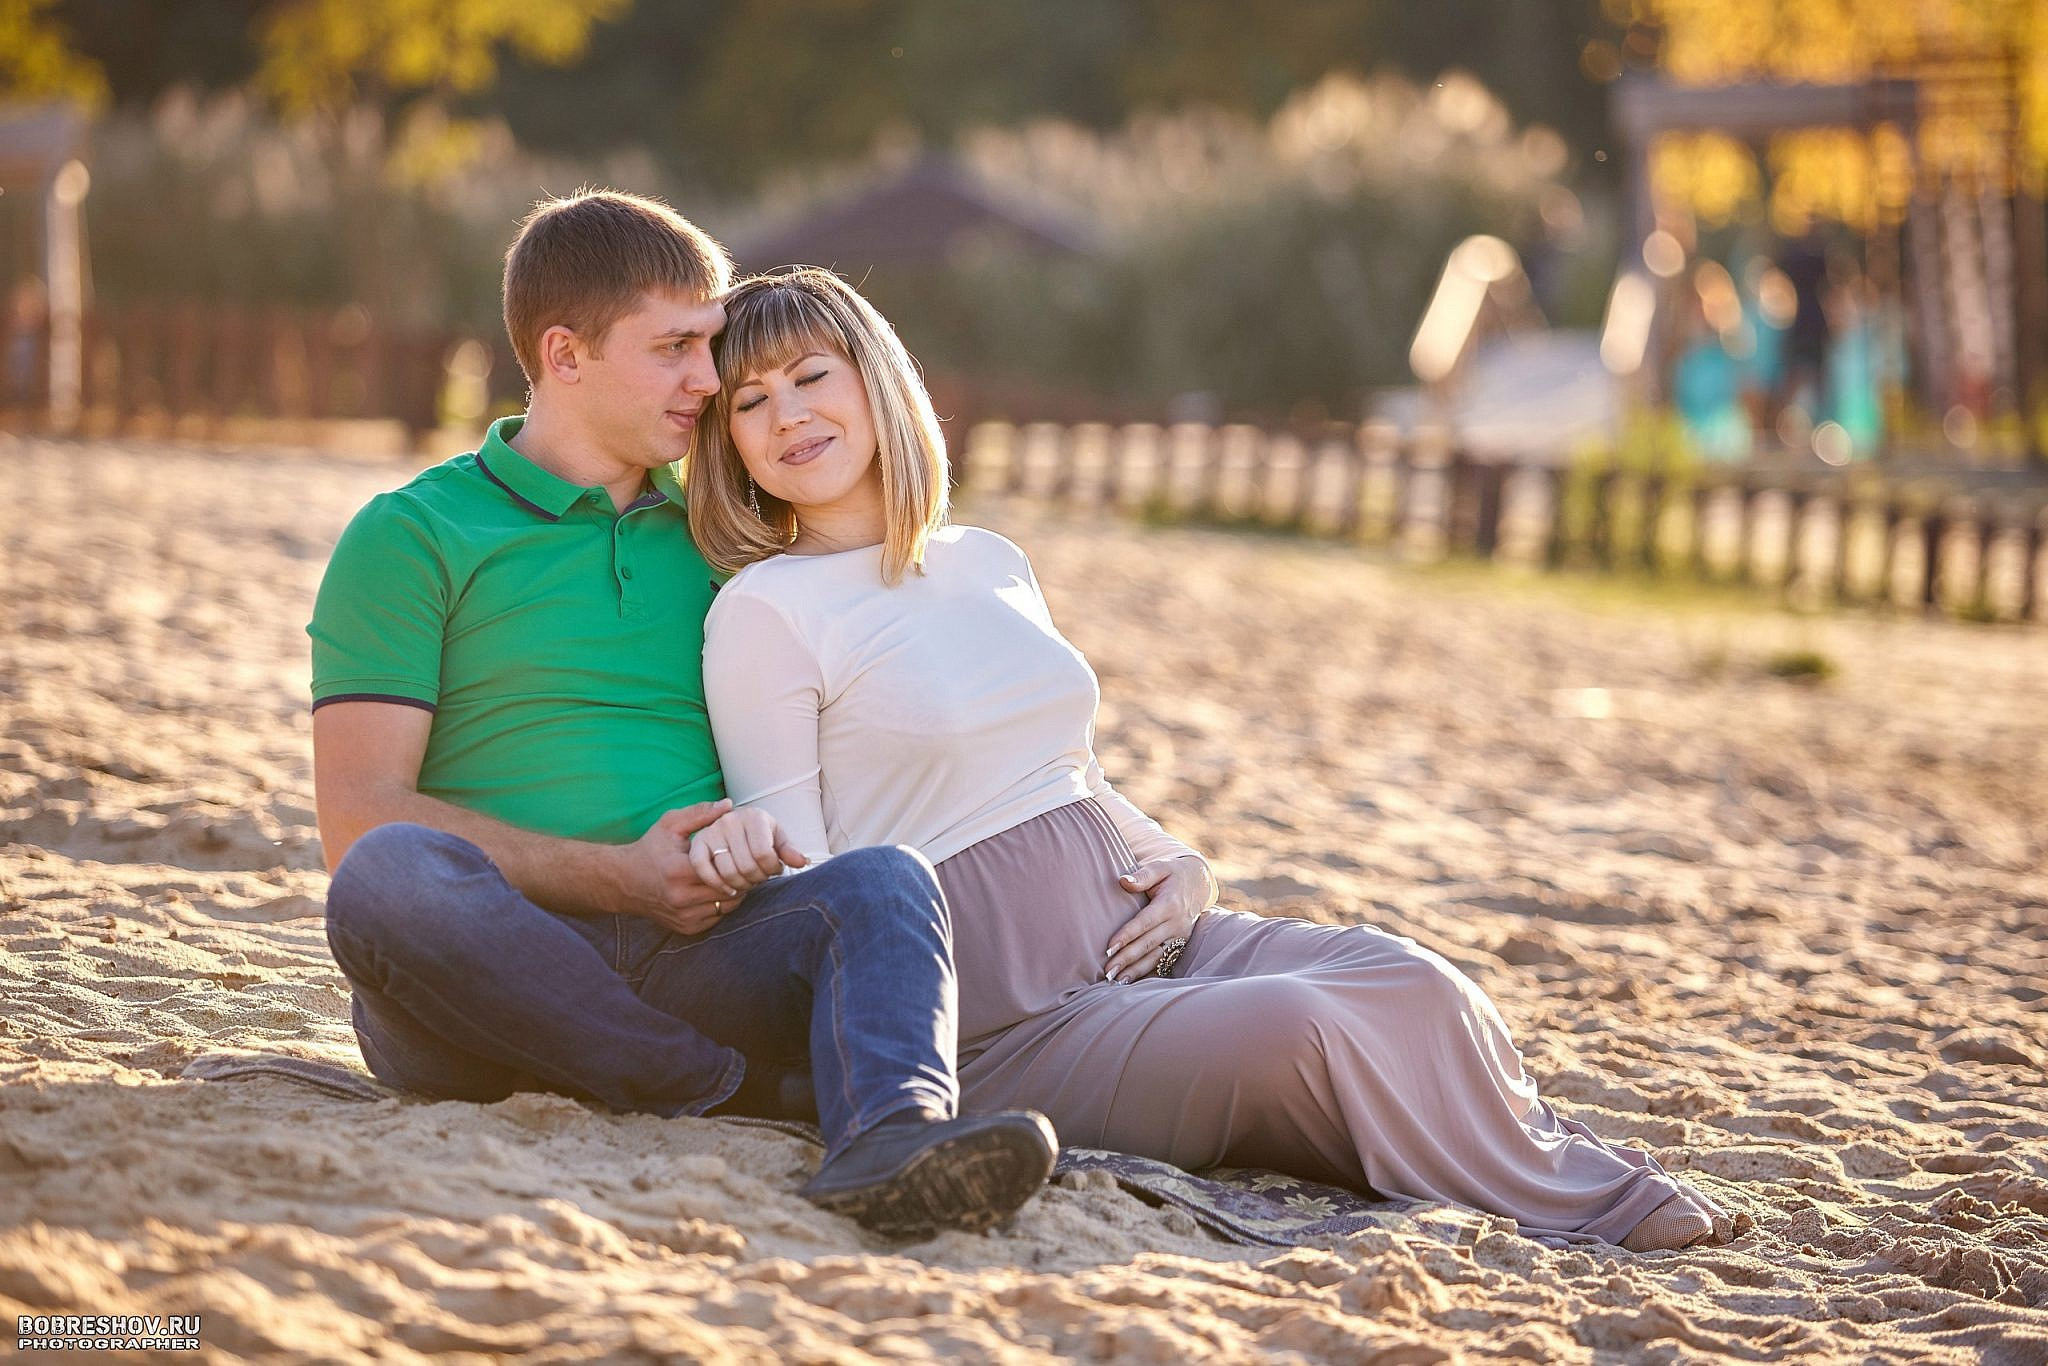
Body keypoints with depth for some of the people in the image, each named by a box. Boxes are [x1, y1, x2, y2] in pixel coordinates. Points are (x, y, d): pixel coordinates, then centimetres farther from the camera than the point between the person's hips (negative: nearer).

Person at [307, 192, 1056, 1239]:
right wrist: (615, 877, -13)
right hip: (490, 979, -3)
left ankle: (890, 1146, -58)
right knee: (393, 876, -37)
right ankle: (737, 1090, -29)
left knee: (882, 884, -27)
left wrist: (756, 827, -6)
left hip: (689, 957, 3)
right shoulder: (411, 537, 7)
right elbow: (360, 818, -3)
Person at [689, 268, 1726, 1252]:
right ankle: (1585, 1208, -13)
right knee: (1296, 1026, -28)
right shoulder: (761, 614, -5)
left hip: (1141, 934, 6)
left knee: (1408, 980, -21)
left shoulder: (992, 565, 14)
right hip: (1007, 1024, -6)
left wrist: (1177, 866, 3)